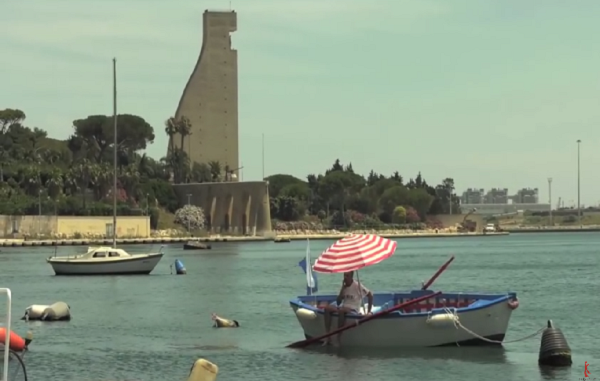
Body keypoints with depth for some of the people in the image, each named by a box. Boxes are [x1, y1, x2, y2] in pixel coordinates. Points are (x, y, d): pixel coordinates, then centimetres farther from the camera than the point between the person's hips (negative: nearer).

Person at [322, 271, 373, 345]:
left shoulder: (357, 286, -5)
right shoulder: (344, 286, 12)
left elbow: (370, 295, -4)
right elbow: (338, 303, 8)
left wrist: (369, 311, -9)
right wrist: (342, 289, -2)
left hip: (354, 310, -6)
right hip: (343, 308, 6)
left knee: (341, 310, -40)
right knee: (327, 308, -21)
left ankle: (338, 339, -36)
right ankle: (328, 338, -26)